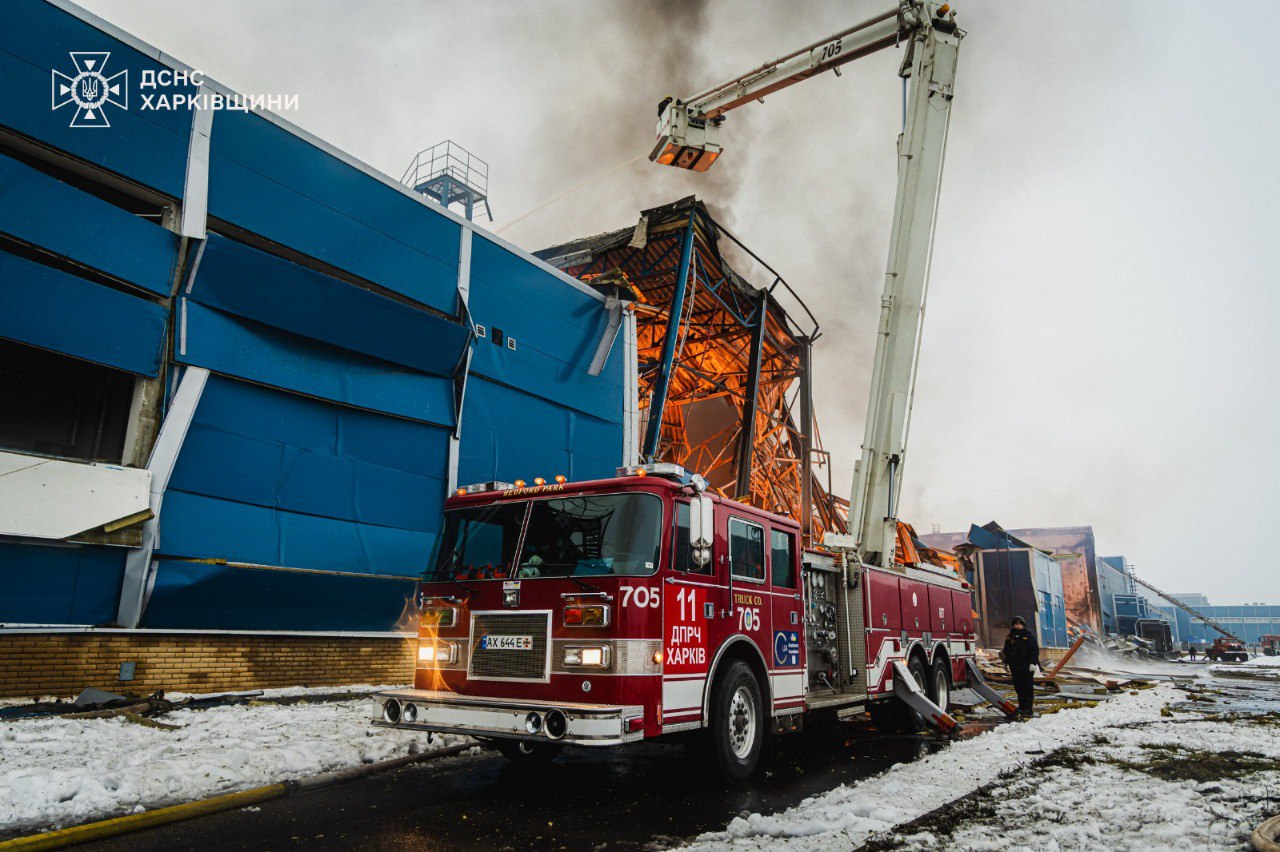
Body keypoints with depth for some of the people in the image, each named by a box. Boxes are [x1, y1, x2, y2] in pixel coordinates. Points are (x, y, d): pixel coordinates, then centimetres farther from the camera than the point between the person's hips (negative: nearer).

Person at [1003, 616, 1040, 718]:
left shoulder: (1029, 636, 1)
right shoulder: (1009, 637, 15)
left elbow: (1035, 650, -2)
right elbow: (1006, 651, 22)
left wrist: (1032, 663, -10)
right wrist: (1007, 663, 18)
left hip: (1026, 667, -5)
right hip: (1014, 666, 5)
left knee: (1027, 687, -6)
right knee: (1018, 687, 6)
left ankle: (1028, 709, -5)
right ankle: (1022, 706, 13)